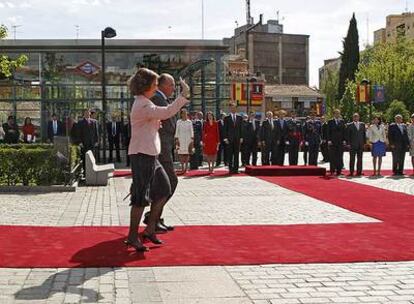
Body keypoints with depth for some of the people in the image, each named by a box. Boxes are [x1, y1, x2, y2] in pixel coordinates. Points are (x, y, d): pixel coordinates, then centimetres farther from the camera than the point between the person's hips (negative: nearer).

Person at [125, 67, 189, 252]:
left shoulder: (143, 104, 17)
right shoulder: (142, 105, -17)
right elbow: (166, 112, -29)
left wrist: (156, 123, 10)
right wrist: (184, 95, -26)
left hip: (149, 155, 11)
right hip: (142, 155, -11)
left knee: (163, 190, 13)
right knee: (141, 196, -5)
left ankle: (150, 230, 19)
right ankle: (132, 237, 3)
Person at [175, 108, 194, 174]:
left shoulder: (189, 122, 5)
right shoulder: (178, 122, 5)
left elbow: (191, 131, 6)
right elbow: (177, 131, 6)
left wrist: (192, 139, -1)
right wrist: (176, 139, -1)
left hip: (188, 139, 0)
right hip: (180, 138, 0)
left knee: (187, 153, -1)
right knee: (181, 153, -6)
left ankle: (186, 167, 5)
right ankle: (182, 167, -3)